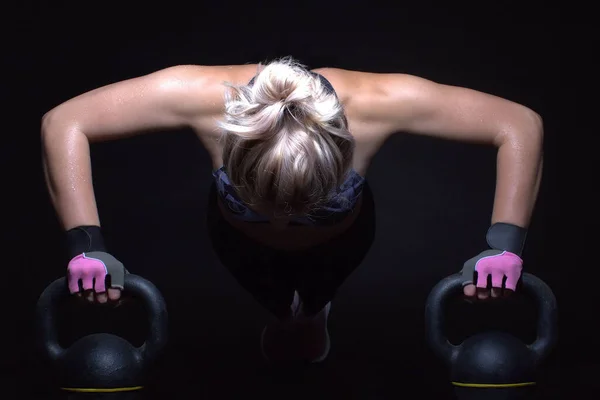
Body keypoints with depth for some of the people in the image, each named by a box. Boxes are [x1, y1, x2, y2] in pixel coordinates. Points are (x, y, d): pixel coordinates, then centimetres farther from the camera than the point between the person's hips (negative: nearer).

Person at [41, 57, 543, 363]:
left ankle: (313, 312, 73)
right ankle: (282, 314, 71)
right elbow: (64, 123, -40)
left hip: (339, 238, 0)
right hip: (242, 239, 0)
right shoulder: (204, 95, -49)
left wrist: (505, 245, -48)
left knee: (316, 298, 37)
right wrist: (86, 245, -49)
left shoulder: (372, 102, -49)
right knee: (274, 304, 35)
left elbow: (521, 125, -39)